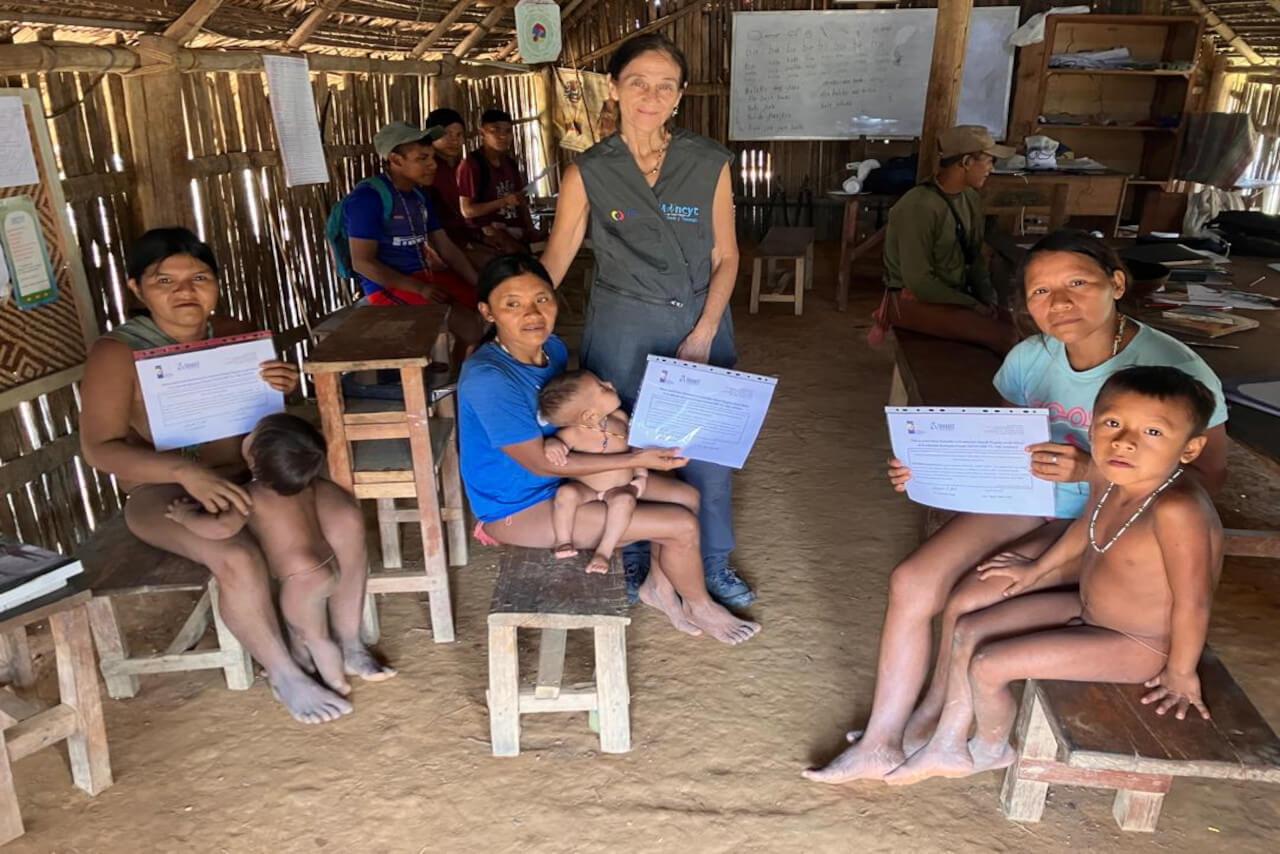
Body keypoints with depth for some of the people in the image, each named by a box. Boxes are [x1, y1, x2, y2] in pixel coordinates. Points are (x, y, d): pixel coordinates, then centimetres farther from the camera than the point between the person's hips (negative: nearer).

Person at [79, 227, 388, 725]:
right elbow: (99, 448, -18)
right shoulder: (117, 354, -13)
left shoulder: (235, 335, 1)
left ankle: (348, 644, 3)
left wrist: (283, 387, -11)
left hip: (247, 473, 5)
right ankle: (283, 675, -8)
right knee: (238, 560, -32)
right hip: (167, 492, -4)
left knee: (346, 520, -15)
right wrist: (186, 471, -32)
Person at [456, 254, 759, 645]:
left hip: (564, 480, 9)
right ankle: (700, 607, 18)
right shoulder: (487, 379, -29)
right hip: (522, 510, -9)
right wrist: (636, 460, -21)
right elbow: (541, 463, -24)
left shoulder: (552, 347, -3)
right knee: (683, 526, -10)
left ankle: (660, 584, 28)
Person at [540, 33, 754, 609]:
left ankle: (714, 563, 30)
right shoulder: (588, 173, -4)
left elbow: (725, 257, -1)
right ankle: (629, 558, 33)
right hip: (622, 329, 0)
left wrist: (702, 335, -11)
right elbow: (554, 261, -3)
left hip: (700, 323, 1)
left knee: (709, 448, 8)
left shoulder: (710, 165, -4)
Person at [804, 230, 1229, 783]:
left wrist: (1093, 471, -30)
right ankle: (879, 744, 0)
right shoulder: (1030, 358, -2)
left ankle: (927, 726, 10)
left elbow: (1207, 477, -15)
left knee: (967, 602, -21)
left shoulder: (1172, 370, -19)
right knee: (911, 581, -14)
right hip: (1027, 502, 5)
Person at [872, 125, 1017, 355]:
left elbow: (974, 257, 13)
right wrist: (974, 306, -19)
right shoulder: (919, 206, -24)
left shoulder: (970, 199, 3)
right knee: (1006, 337, -21)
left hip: (955, 293, 8)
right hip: (914, 299, -8)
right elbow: (919, 282, -25)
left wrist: (988, 298, -4)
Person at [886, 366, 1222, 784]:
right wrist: (1037, 569, 22)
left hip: (1136, 646, -8)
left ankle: (991, 751, 22)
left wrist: (1180, 673, -14)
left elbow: (1193, 601, -28)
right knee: (969, 631, 7)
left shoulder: (1176, 509, -37)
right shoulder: (1106, 476, -11)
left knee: (988, 666, -12)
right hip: (1088, 607, 8)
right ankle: (948, 748, 23)